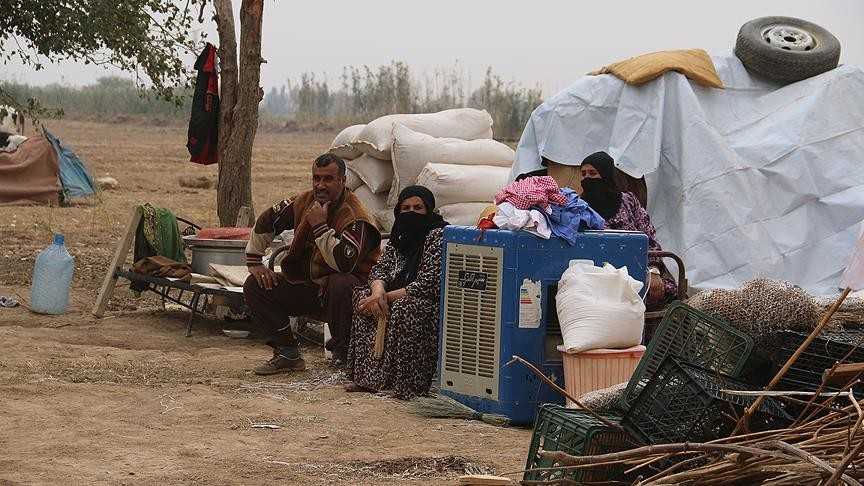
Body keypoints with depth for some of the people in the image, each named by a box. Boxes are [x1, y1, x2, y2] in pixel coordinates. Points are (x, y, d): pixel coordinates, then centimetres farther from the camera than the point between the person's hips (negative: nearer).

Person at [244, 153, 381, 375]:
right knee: (254, 286, -6)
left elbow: (344, 264, -35)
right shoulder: (304, 202, 0)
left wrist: (319, 226, -31)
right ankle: (287, 354, -5)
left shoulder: (355, 217, -21)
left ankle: (343, 355, -21)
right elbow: (265, 222, 13)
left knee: (340, 284, -41)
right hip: (306, 286, 7)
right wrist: (254, 262, 8)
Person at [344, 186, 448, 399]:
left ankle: (408, 384, -27)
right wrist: (378, 290, -17)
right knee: (362, 296, -5)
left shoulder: (437, 236, -16)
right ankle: (367, 376, -9)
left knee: (404, 308, -36)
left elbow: (426, 285, -22)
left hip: (432, 304, -9)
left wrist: (386, 297, -19)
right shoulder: (399, 235, 11)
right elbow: (380, 269, 8)